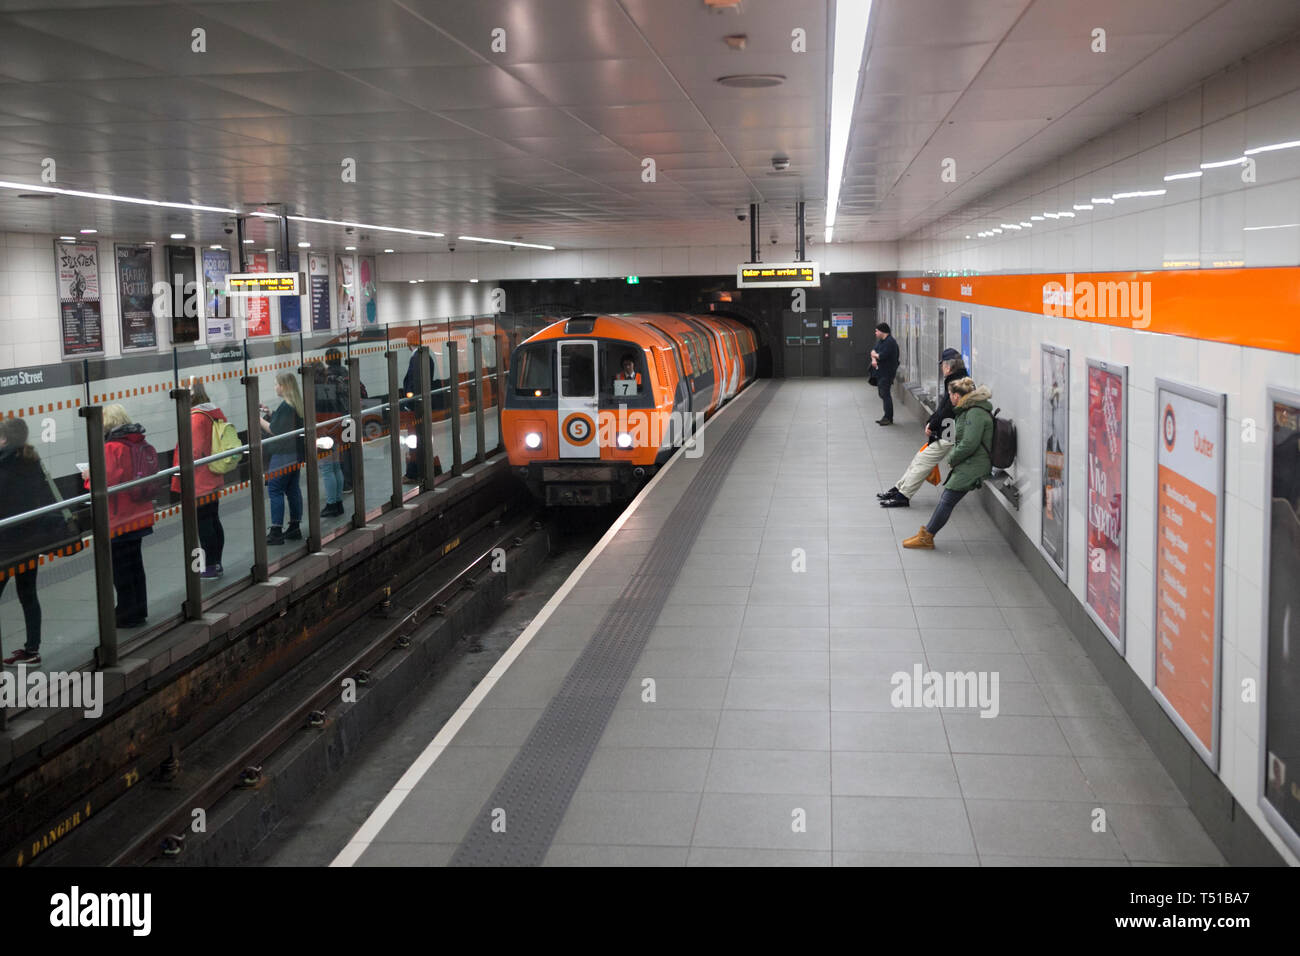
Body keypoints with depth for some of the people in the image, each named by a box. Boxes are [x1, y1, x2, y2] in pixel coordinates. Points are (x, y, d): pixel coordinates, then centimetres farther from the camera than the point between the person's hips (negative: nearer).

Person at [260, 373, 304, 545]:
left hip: (283, 456, -9)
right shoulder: (297, 404, 11)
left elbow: (274, 430, -17)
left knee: (275, 489, -5)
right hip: (296, 453, 9)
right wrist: (269, 416, 18)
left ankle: (276, 532, -6)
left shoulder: (285, 406, -17)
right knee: (293, 489, 13)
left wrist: (259, 419, -5)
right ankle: (294, 528, 17)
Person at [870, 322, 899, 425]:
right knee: (882, 394, 13)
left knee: (885, 394, -10)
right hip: (880, 372, 10)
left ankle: (889, 418, -8)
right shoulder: (880, 341, 15)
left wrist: (874, 355, -4)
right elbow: (874, 350, 12)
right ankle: (887, 417, 19)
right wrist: (874, 359, -9)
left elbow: (882, 356, -24)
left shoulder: (890, 342, -16)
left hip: (887, 372, -10)